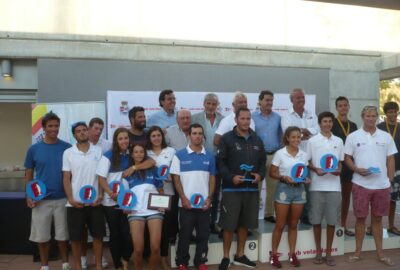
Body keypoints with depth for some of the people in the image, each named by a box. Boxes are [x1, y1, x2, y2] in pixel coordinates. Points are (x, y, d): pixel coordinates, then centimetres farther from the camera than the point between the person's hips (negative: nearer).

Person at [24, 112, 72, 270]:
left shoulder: (67, 148, -2)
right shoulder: (34, 149, 0)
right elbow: (28, 174, 6)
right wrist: (29, 196, -3)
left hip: (62, 199, 0)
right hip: (41, 200, 1)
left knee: (63, 235, 10)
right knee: (42, 235, 10)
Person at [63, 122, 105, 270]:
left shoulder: (98, 151, 3)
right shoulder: (68, 153, 0)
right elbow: (66, 178, 0)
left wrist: (100, 195, -8)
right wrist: (71, 199, -10)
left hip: (95, 201, 1)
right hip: (75, 203, -1)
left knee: (98, 235, 7)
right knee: (75, 237, 7)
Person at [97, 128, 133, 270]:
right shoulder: (108, 156, -3)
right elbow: (101, 179, -6)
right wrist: (111, 193, -19)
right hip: (111, 202, -1)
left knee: (128, 234, -3)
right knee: (115, 234, 10)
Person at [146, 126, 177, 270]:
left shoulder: (171, 151, 8)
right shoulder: (146, 153, 10)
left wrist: (172, 176, -12)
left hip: (168, 193, 0)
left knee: (166, 226, 0)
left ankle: (164, 258, 13)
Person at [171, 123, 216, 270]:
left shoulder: (210, 156, 6)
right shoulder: (180, 155, -2)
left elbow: (212, 178, 8)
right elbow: (176, 179, -2)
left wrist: (209, 198, -2)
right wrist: (183, 198, -10)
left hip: (204, 203, 2)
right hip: (186, 203, -2)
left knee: (203, 235, 9)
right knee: (184, 235, 7)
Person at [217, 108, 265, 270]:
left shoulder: (257, 140, 13)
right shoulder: (227, 138, -3)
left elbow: (262, 161, 16)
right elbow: (220, 162, -8)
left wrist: (260, 175, -3)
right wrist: (231, 177, -20)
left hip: (251, 189, 5)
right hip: (232, 188, -5)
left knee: (245, 223, 13)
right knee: (229, 224, -1)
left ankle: (240, 255, 28)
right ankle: (226, 257, 14)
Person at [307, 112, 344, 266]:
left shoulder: (339, 141, 10)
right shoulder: (312, 141, 3)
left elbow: (340, 162, 15)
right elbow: (307, 162, 5)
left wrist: (338, 170, -6)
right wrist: (315, 170, -14)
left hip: (334, 186, 2)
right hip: (317, 186, -2)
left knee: (332, 220, 4)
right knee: (316, 219, 4)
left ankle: (329, 252, 17)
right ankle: (318, 252, 17)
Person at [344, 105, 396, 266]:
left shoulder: (386, 137, 5)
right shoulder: (353, 137, 0)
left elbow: (390, 160, 7)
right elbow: (347, 159, 2)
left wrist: (390, 181, 3)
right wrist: (357, 169, -15)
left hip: (382, 185, 2)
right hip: (360, 185, -2)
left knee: (377, 218, 12)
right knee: (360, 218, 6)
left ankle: (380, 252, 23)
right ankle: (358, 251, 17)